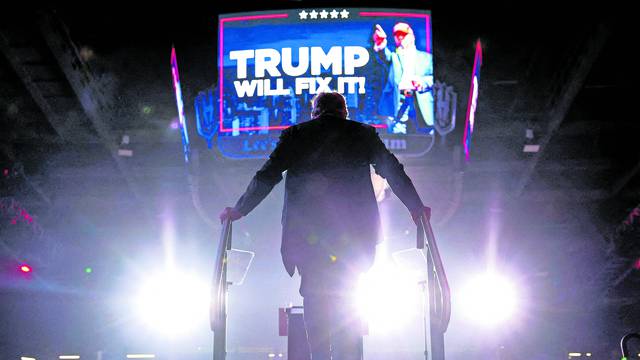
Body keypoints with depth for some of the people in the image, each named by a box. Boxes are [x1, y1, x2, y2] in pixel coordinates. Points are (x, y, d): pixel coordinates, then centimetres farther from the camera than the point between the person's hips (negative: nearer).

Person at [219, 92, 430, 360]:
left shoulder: (295, 135, 9)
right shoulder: (363, 134, 10)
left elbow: (267, 176, 6)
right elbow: (394, 172, 12)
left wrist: (238, 210, 15)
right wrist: (416, 208, 22)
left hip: (306, 232, -1)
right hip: (352, 234, 1)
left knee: (314, 299, 6)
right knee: (347, 299, 10)